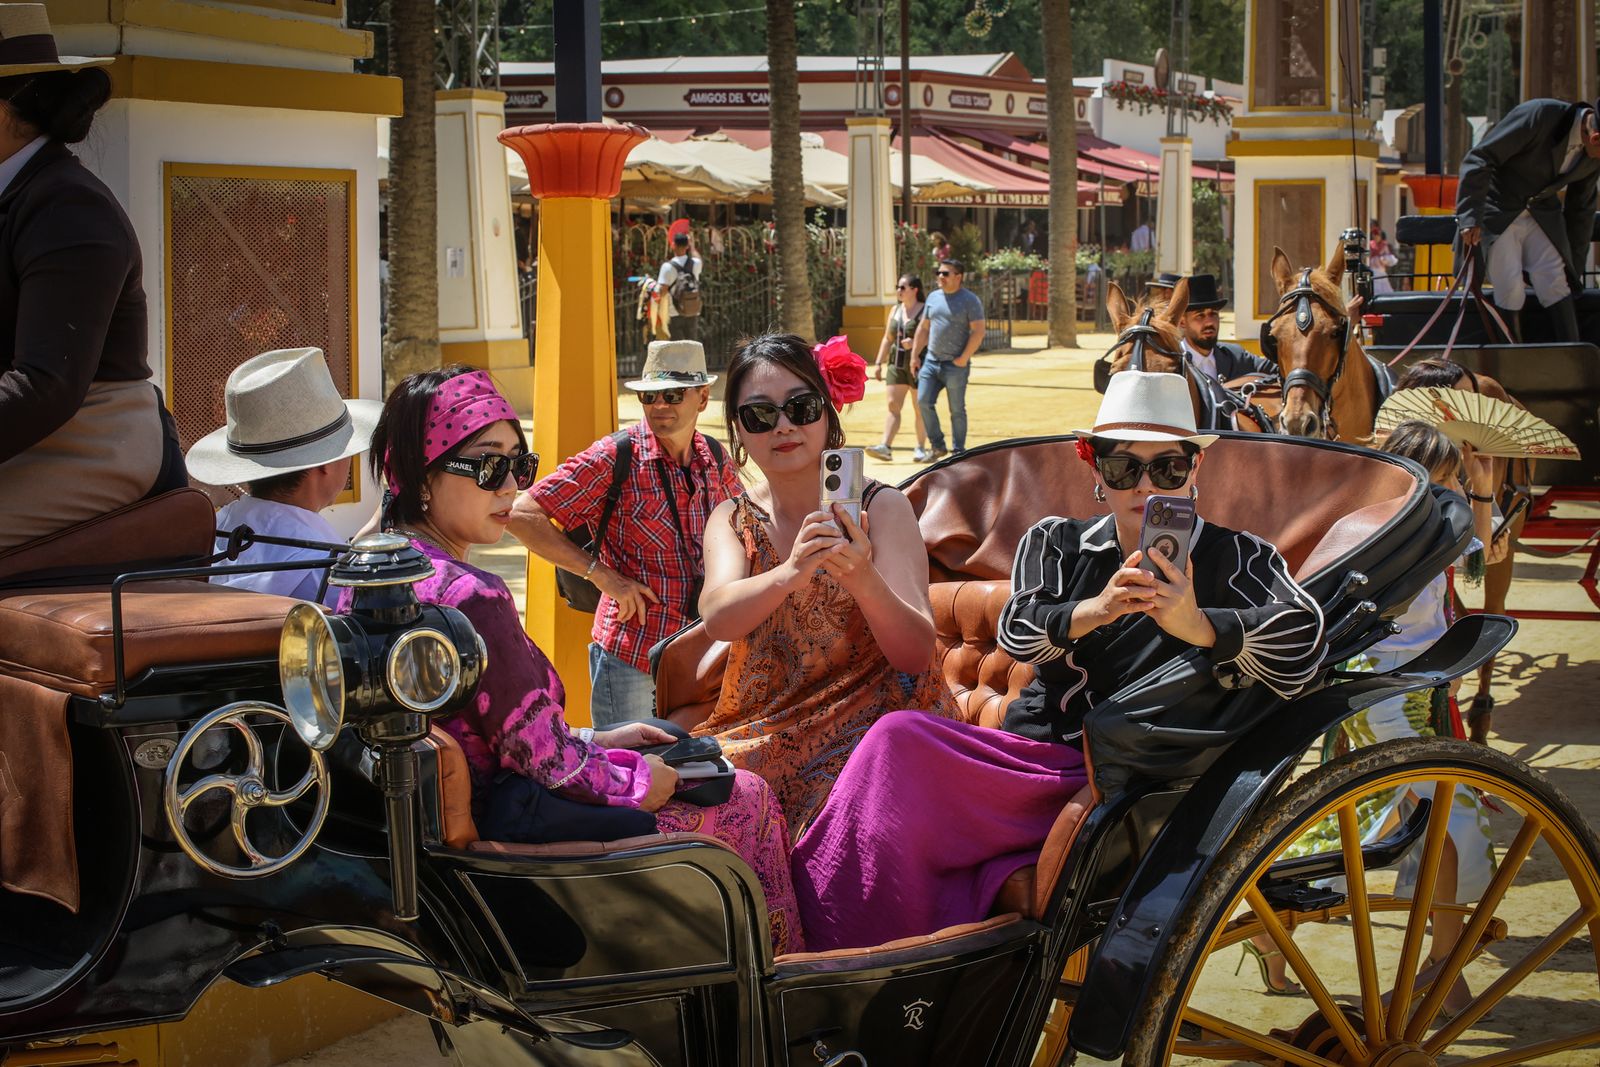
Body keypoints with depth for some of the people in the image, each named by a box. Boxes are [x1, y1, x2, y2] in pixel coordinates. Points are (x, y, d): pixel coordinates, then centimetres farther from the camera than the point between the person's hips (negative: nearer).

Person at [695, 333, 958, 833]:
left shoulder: (881, 508, -1)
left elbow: (917, 653, -13)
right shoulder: (732, 521, 8)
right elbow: (717, 617, -14)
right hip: (762, 727, 4)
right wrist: (788, 574, -35)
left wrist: (864, 580, -33)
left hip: (870, 726, -3)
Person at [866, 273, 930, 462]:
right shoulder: (895, 311, 13)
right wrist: (878, 363, 13)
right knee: (893, 405, -3)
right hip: (897, 364, 5)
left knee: (920, 409, 2)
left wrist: (915, 343, -24)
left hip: (918, 364, -5)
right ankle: (886, 447, -9)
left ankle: (921, 448, 11)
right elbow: (887, 339, 18)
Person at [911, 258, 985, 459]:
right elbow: (923, 328, 18)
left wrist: (963, 358, -15)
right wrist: (915, 355, 12)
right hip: (931, 361, 5)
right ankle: (938, 446, 7)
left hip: (955, 365, -5)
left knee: (957, 410, 2)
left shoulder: (969, 300, -6)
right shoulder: (933, 297, 12)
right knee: (924, 401, -6)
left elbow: (979, 331, -11)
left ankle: (959, 452, 11)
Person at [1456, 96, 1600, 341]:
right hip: (1498, 212, -5)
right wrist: (1470, 218, -29)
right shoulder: (1540, 116, -26)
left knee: (1557, 287, -7)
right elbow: (1479, 160, -25)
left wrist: (1574, 266, 14)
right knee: (1510, 292, -12)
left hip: (1542, 214, 5)